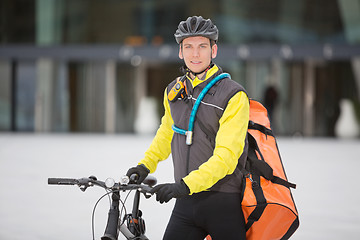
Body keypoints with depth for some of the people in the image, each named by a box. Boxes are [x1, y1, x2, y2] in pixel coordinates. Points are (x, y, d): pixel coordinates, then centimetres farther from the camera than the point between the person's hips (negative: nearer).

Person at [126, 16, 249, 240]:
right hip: (186, 203, 4)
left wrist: (186, 185, -28)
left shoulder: (233, 95, -10)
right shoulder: (173, 91, 9)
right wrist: (146, 164, 15)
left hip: (224, 204, -4)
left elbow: (226, 156, -19)